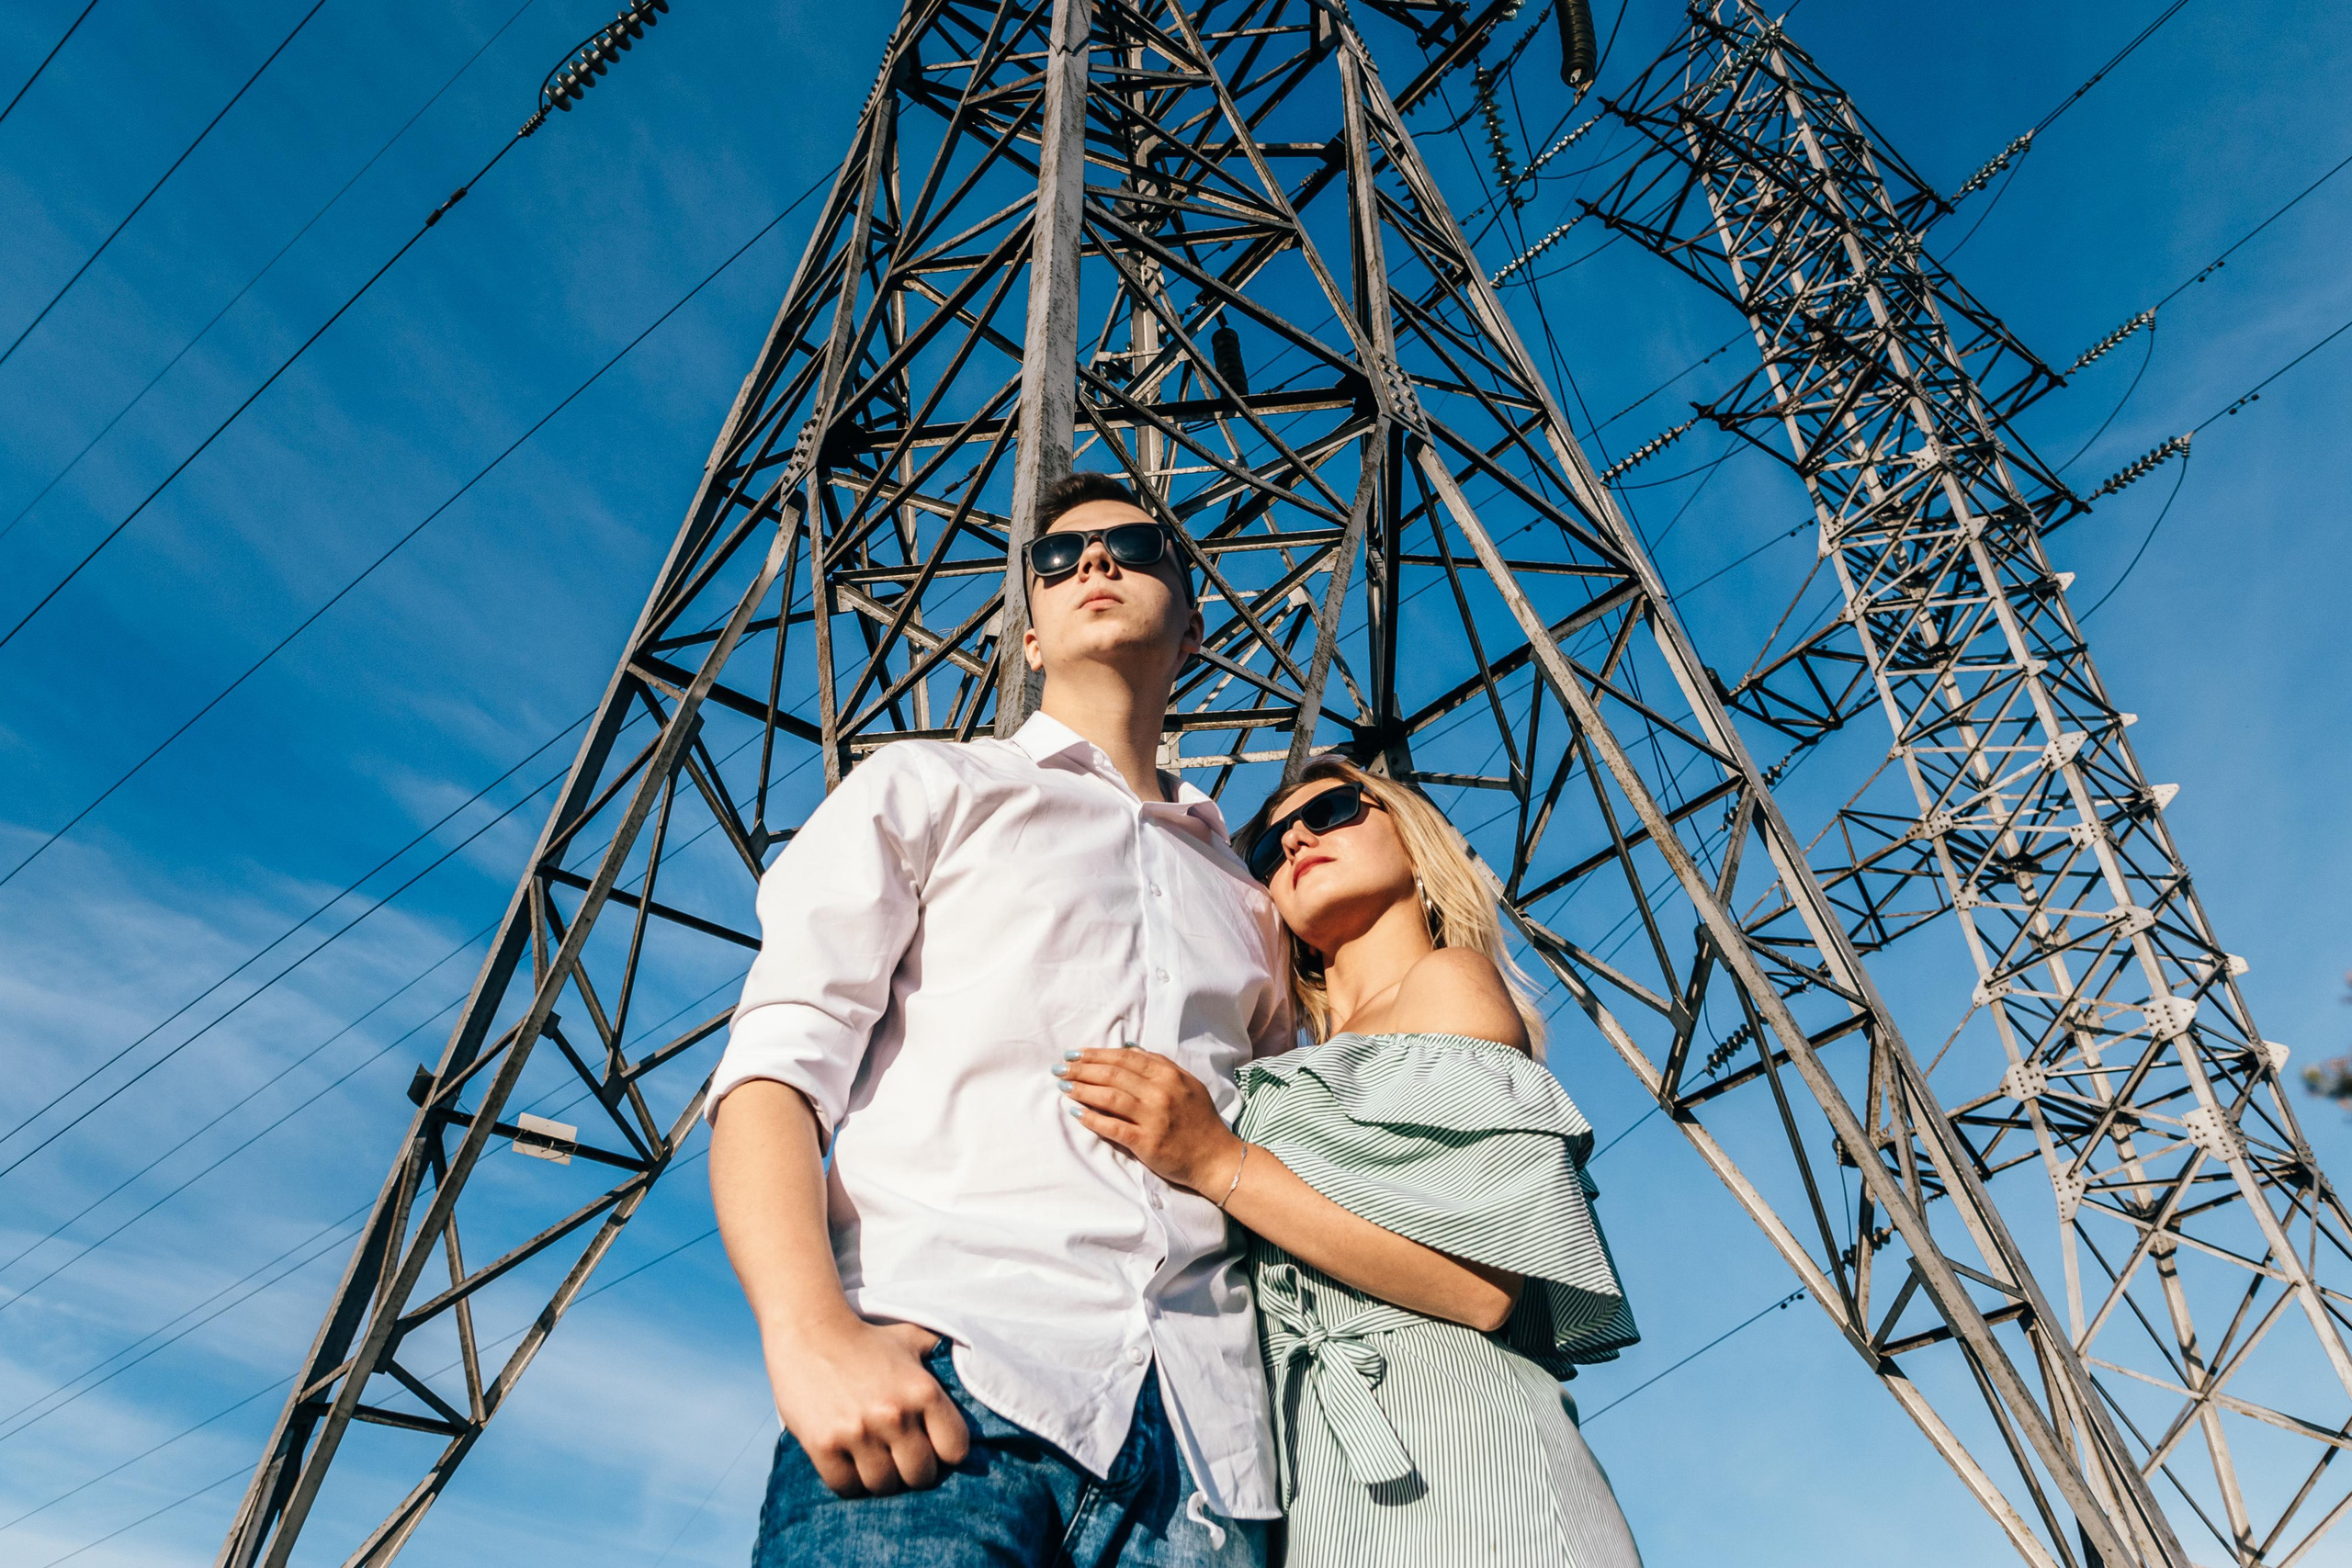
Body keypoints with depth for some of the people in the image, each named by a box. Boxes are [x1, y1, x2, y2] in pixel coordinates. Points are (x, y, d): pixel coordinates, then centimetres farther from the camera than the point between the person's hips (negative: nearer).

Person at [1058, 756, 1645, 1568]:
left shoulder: (1451, 977, 3)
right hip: (1323, 1485, 6)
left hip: (1446, 1469, -6)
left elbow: (1484, 1285, -12)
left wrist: (1224, 1165, -13)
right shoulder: (1314, 1072, 23)